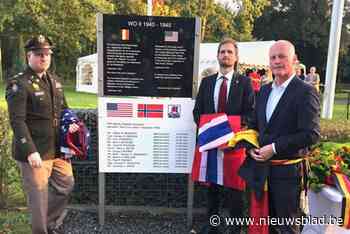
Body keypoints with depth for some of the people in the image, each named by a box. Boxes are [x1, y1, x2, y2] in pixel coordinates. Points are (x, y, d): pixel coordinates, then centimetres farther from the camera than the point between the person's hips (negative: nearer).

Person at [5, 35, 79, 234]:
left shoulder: (55, 81, 12)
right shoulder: (19, 84, -11)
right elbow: (17, 121, -18)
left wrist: (70, 123, 1)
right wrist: (30, 151, -24)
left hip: (58, 149, 8)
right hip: (35, 152, -7)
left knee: (66, 184, 17)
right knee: (39, 195, 5)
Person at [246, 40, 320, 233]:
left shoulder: (305, 92, -13)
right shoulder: (264, 90, 9)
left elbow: (311, 134, -19)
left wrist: (274, 148, -19)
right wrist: (251, 145, -2)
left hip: (287, 170, -6)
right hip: (263, 167, 6)